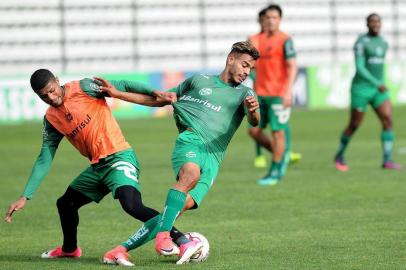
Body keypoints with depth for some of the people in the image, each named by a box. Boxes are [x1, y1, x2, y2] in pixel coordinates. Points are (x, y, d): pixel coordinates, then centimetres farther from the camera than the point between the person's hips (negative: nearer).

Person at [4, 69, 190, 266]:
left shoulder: (83, 88, -9)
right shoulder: (51, 119, 9)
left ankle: (180, 238, -25)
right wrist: (25, 197, 7)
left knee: (132, 206, -29)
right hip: (97, 167, 8)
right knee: (65, 203, 20)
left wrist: (155, 94, -28)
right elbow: (44, 160, 12)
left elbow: (122, 87, -12)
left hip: (119, 158, -8)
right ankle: (69, 249, 45)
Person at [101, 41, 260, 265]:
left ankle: (124, 248, -14)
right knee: (191, 174, -37)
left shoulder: (244, 94, 20)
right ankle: (163, 236, -41)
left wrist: (253, 111, -27)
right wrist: (117, 94, 26)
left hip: (213, 157, 1)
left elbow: (254, 121, -1)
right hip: (191, 139, -1)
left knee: (184, 205, -21)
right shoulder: (199, 81, 21)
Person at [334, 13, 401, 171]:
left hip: (378, 90, 6)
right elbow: (359, 68, -20)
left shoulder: (383, 43, 11)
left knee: (388, 120, -13)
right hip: (361, 89, -6)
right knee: (354, 125, 5)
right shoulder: (361, 42, -12)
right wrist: (377, 84, -28)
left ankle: (387, 160, -14)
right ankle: (339, 156, 27)